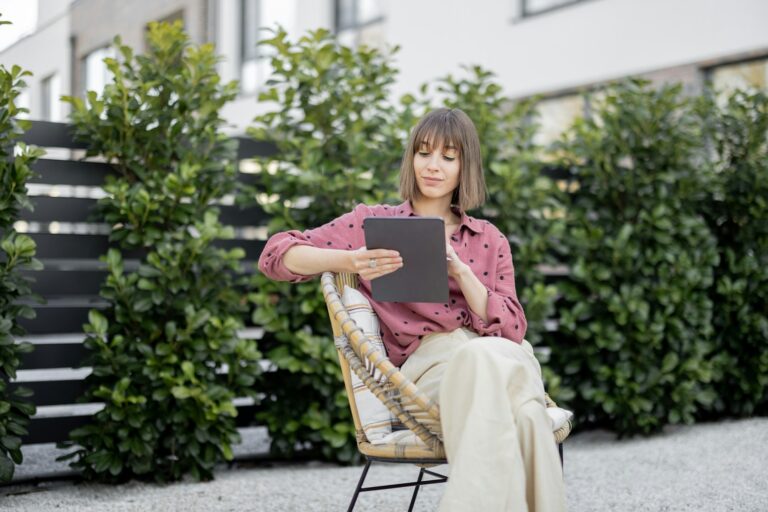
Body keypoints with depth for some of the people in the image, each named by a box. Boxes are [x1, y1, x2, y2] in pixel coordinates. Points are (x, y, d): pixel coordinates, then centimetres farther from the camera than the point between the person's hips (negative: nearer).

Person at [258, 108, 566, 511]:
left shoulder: (489, 241, 20)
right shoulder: (373, 222, 13)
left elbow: (511, 330, 7)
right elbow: (276, 255, 3)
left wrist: (459, 270, -8)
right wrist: (350, 261, -16)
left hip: (501, 357, 3)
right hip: (428, 361, -3)